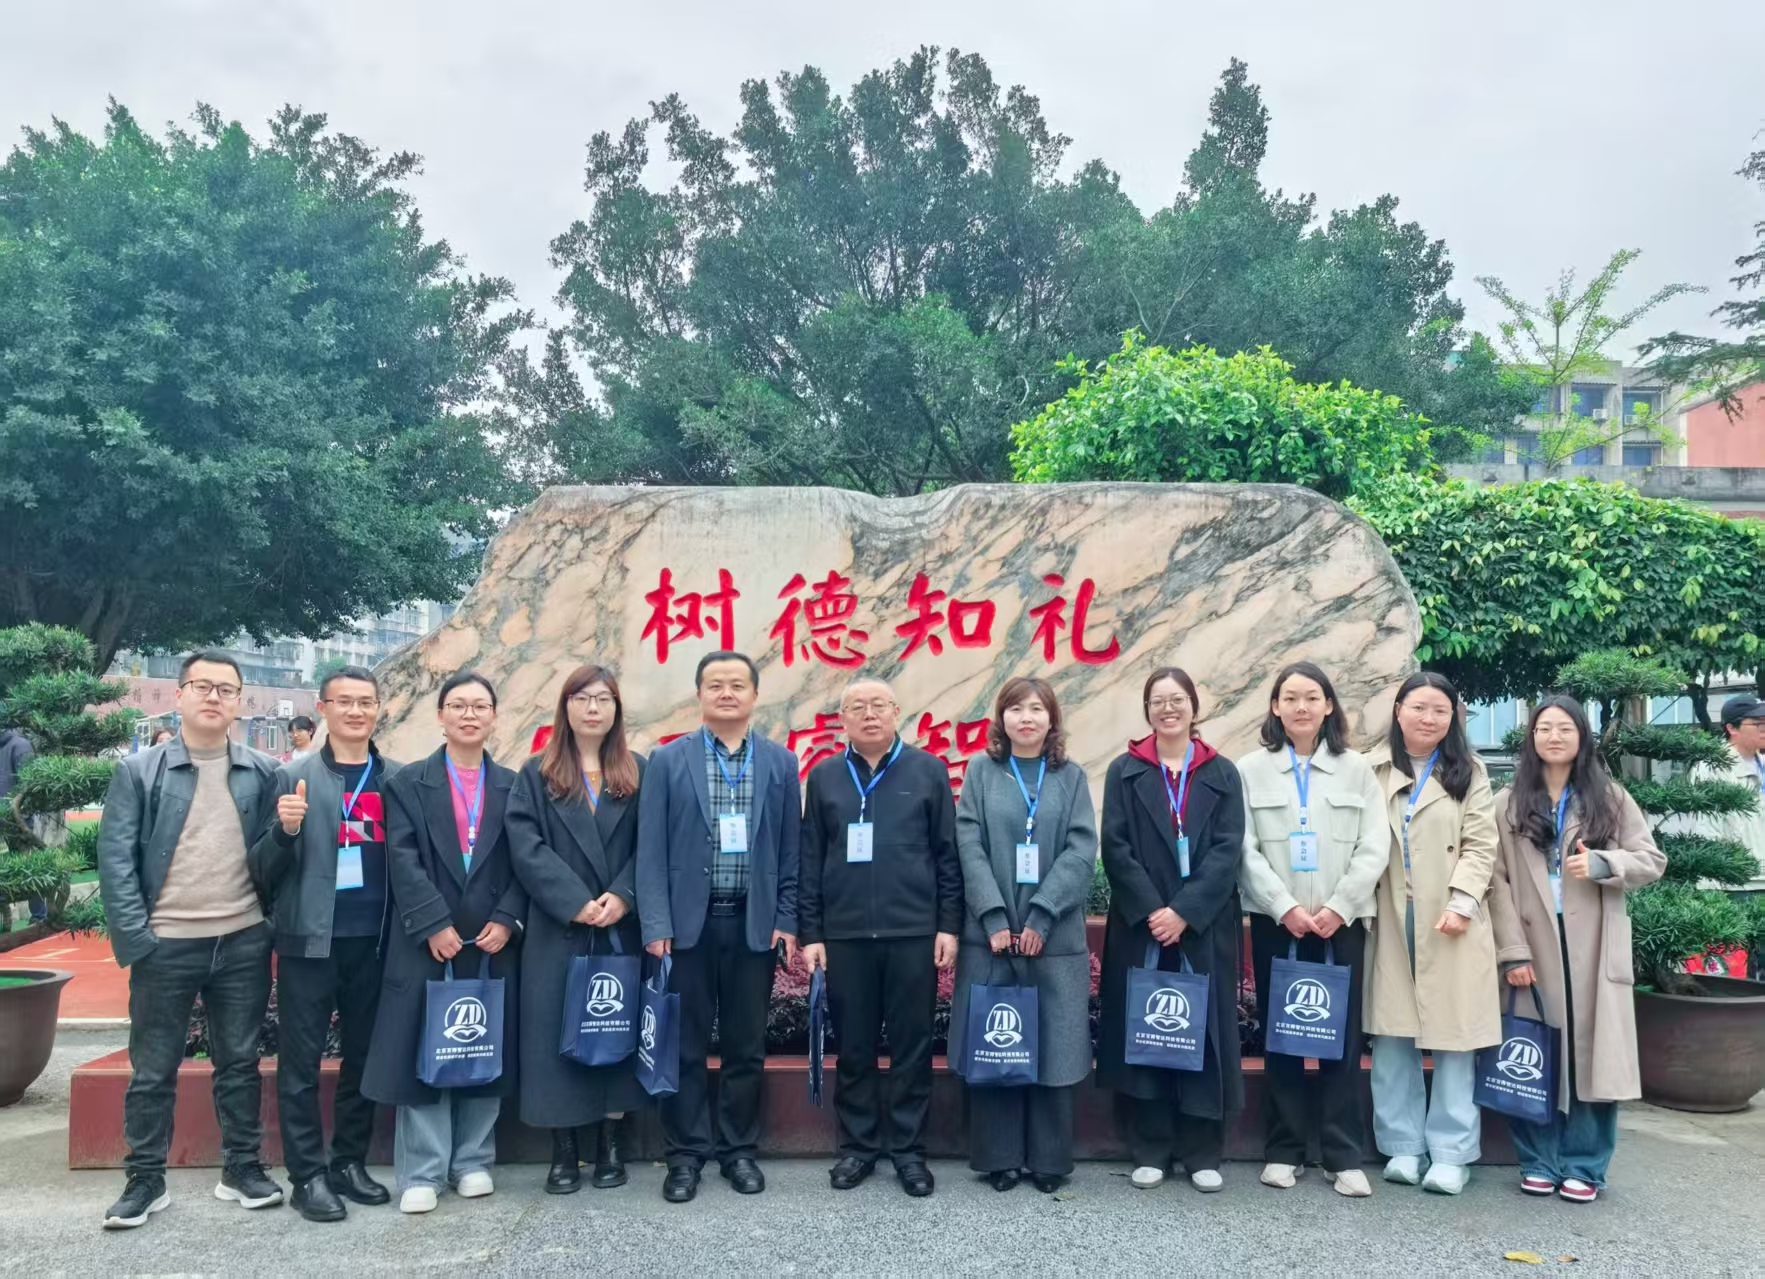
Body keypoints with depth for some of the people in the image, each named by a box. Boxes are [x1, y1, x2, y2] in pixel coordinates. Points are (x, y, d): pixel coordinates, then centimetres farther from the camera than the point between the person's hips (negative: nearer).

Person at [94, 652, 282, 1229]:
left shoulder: (263, 773, 5)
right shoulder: (138, 771, 0)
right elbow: (115, 859, -4)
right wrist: (135, 936, -11)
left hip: (244, 942, 1)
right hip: (166, 944, -1)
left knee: (240, 1062, 11)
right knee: (152, 1070, 8)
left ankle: (242, 1168, 23)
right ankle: (145, 1179, 22)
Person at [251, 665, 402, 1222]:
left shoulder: (399, 778, 6)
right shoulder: (294, 776, -1)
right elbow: (268, 869, -2)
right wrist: (285, 830, -21)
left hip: (374, 940, 3)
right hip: (310, 939, -3)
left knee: (364, 1055, 12)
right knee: (301, 1061, 4)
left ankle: (349, 1163, 24)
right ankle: (308, 1175, 13)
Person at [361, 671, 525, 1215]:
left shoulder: (513, 786, 9)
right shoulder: (408, 782, 4)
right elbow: (403, 861, -6)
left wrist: (506, 920, -9)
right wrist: (434, 925, -15)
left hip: (494, 941, 2)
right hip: (428, 942, -2)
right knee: (424, 1055, 1)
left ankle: (473, 1162, 20)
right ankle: (421, 1173, 10)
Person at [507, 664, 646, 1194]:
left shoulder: (637, 773, 9)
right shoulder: (536, 775, 6)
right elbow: (527, 848, -5)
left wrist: (623, 897, -15)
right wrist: (576, 904, -16)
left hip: (622, 930, 1)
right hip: (557, 930, -1)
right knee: (558, 1032, 0)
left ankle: (610, 1139, 16)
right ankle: (563, 1148, 10)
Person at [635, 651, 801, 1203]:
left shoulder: (781, 763, 6)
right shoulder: (668, 761, 2)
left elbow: (791, 849, 6)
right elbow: (651, 849, -1)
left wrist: (787, 921, 0)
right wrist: (656, 924, -8)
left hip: (754, 923, 1)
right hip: (688, 922, -1)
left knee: (746, 1046, 9)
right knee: (686, 1045, 6)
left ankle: (739, 1149, 22)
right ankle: (687, 1153, 18)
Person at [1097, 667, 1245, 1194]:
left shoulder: (1222, 773, 6)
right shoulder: (1124, 771, 5)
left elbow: (1228, 850, -3)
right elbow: (1115, 847, -3)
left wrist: (1184, 911, -14)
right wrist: (1151, 910, -14)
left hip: (1204, 926, 0)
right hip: (1141, 925, 0)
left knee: (1202, 1030, 3)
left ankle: (1202, 1152, 14)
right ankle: (1150, 1150, 13)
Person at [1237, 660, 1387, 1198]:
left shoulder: (1356, 768, 6)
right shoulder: (1251, 769, 4)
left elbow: (1373, 848, 0)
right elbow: (1246, 851, -3)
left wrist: (1337, 907, -11)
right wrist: (1286, 908, -12)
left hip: (1341, 921, 0)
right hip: (1275, 921, 0)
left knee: (1343, 1036, 2)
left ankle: (1345, 1155, 10)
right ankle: (1284, 1150, 14)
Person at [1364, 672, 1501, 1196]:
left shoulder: (1469, 772, 7)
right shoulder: (1372, 770, 8)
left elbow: (1480, 846, -1)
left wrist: (1461, 903, -13)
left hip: (1449, 921, -1)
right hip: (1389, 921, 1)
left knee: (1452, 1036, 1)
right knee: (1391, 1037, 4)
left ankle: (1451, 1152, 10)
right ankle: (1403, 1145, 15)